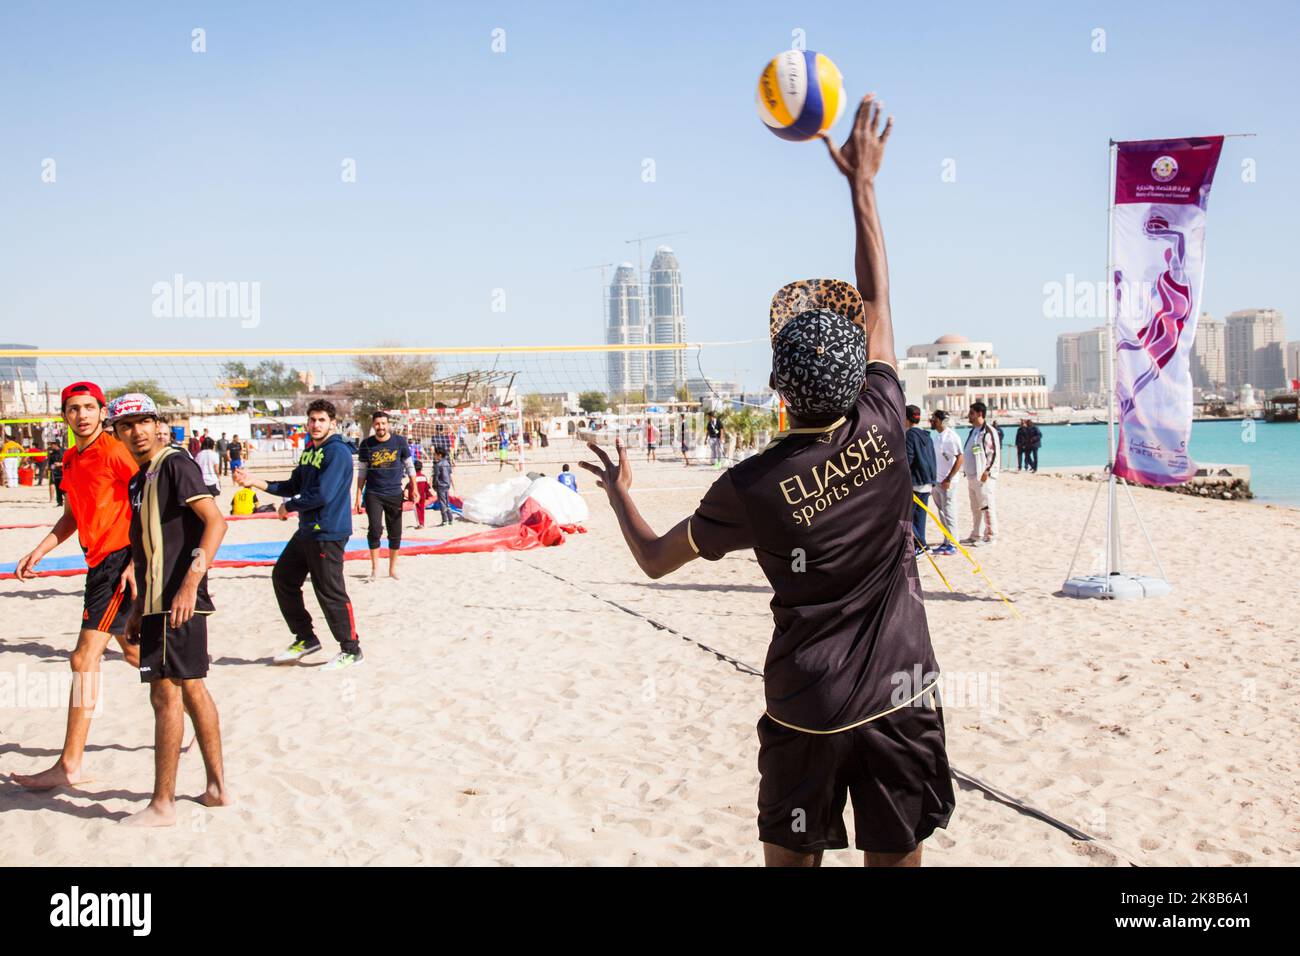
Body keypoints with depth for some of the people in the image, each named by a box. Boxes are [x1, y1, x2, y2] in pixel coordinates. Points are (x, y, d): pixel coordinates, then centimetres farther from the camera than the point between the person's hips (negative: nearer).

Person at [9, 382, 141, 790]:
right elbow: (72, 516, 23)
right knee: (131, 649, 20)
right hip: (100, 562, 9)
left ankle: (69, 765, -4)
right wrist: (38, 552, 14)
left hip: (120, 561, -9)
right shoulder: (70, 460, 13)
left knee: (85, 658, -9)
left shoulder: (115, 452, -14)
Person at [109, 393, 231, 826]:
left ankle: (162, 805, 2)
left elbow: (216, 522, -21)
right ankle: (217, 787, 22)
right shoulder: (139, 479, 16)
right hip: (159, 600, 10)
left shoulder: (175, 464, -12)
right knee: (191, 689, 14)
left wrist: (190, 583, -27)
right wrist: (140, 606, 22)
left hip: (178, 600, -10)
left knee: (166, 693, -5)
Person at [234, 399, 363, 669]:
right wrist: (255, 482, 9)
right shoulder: (310, 452, 13)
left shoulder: (337, 452, -16)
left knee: (330, 592, -5)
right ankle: (305, 639, 27)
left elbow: (322, 495, -23)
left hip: (329, 534, -10)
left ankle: (351, 650, 8)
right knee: (283, 578, 16)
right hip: (307, 531, 10)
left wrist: (288, 507, -9)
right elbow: (294, 486, 18)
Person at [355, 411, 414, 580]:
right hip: (373, 494, -1)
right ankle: (375, 567, 0)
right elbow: (362, 472, 6)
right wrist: (358, 496, 2)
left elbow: (409, 466, 7)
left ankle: (392, 568, 19)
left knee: (395, 533, 6)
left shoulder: (399, 442, -2)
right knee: (375, 530, -13)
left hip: (395, 494, 1)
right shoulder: (367, 445, -1)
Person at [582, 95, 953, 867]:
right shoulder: (883, 427, -10)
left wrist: (618, 491, 19)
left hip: (807, 708, -2)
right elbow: (877, 298, 4)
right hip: (899, 696, 2)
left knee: (792, 857, 13)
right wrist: (862, 182, 13)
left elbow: (656, 558, 1)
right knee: (897, 857, 11)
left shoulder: (753, 486, -14)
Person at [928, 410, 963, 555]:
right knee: (941, 512, 12)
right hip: (935, 480, 7)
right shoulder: (933, 435, 9)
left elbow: (959, 458, -16)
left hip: (947, 482, -7)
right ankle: (946, 542, 20)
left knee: (949, 512, -3)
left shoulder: (951, 437, -14)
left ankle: (952, 544, 4)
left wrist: (948, 479, -18)